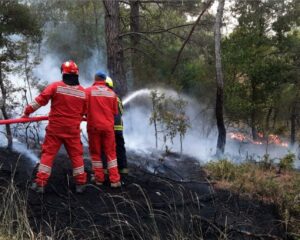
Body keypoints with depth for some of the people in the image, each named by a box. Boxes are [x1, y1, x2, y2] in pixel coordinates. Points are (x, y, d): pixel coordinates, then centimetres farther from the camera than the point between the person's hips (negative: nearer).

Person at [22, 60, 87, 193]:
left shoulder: (56, 86, -8)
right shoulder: (83, 92, 0)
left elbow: (40, 100, -7)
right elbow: (84, 111, 11)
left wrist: (27, 111, 5)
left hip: (55, 128, -1)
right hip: (73, 129, 2)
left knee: (48, 153, 5)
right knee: (76, 155, 11)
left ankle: (40, 183, 3)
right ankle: (80, 183, 13)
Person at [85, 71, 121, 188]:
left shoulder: (88, 91, -5)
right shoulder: (112, 93, 3)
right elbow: (115, 112, 9)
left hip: (93, 126, -2)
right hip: (108, 126, 2)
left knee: (95, 153, 11)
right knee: (111, 152, 8)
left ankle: (99, 178, 14)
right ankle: (114, 180, 4)